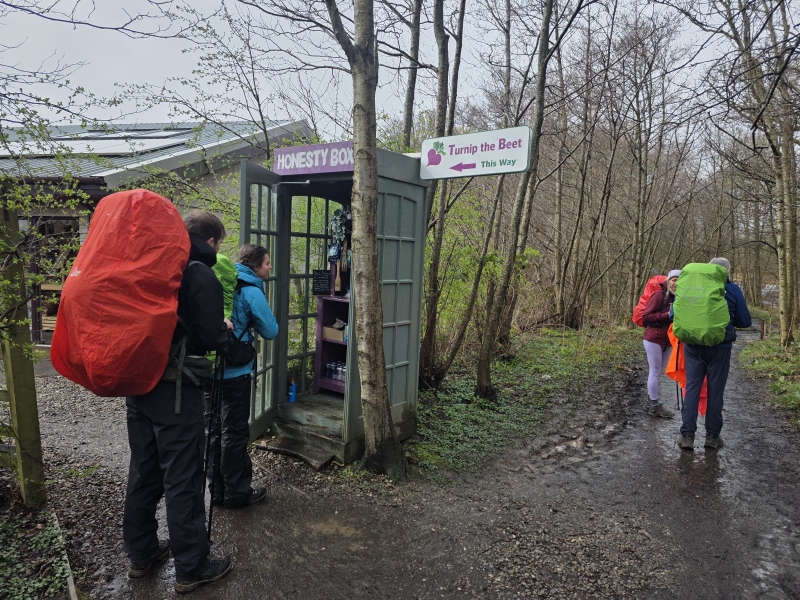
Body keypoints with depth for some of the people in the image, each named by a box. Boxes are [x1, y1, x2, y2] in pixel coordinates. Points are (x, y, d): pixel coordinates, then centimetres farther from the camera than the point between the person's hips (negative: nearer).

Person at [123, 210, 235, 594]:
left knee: (143, 472, 18)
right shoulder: (200, 275, -14)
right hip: (175, 390, -8)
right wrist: (225, 329, 4)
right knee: (182, 479, 3)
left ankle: (141, 555, 34)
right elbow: (212, 338, -18)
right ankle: (191, 569, 16)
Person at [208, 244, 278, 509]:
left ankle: (218, 490, 26)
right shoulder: (251, 291, -13)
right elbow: (271, 331, -8)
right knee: (235, 432, 3)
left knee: (215, 430, 14)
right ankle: (236, 493, 14)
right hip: (235, 371, -7)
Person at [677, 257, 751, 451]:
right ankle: (712, 436, 15)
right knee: (715, 390, 8)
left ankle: (687, 435, 3)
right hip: (719, 347, -2)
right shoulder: (732, 290, -3)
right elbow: (745, 321, 1)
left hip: (693, 346, 2)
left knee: (691, 387, 5)